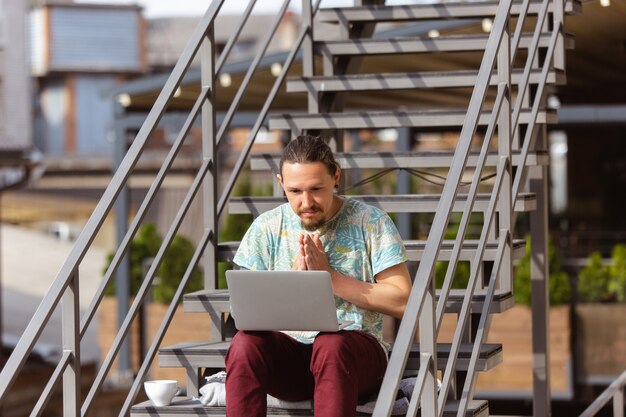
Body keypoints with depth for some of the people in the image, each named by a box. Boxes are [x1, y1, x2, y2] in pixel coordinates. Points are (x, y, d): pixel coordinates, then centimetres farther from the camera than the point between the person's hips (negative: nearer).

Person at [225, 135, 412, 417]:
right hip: (287, 354, 2)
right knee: (245, 343, -31)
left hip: (357, 349, -2)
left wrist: (328, 276, -9)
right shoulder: (267, 227, 9)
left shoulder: (370, 222, 2)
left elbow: (401, 302, -6)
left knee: (331, 343, -38)